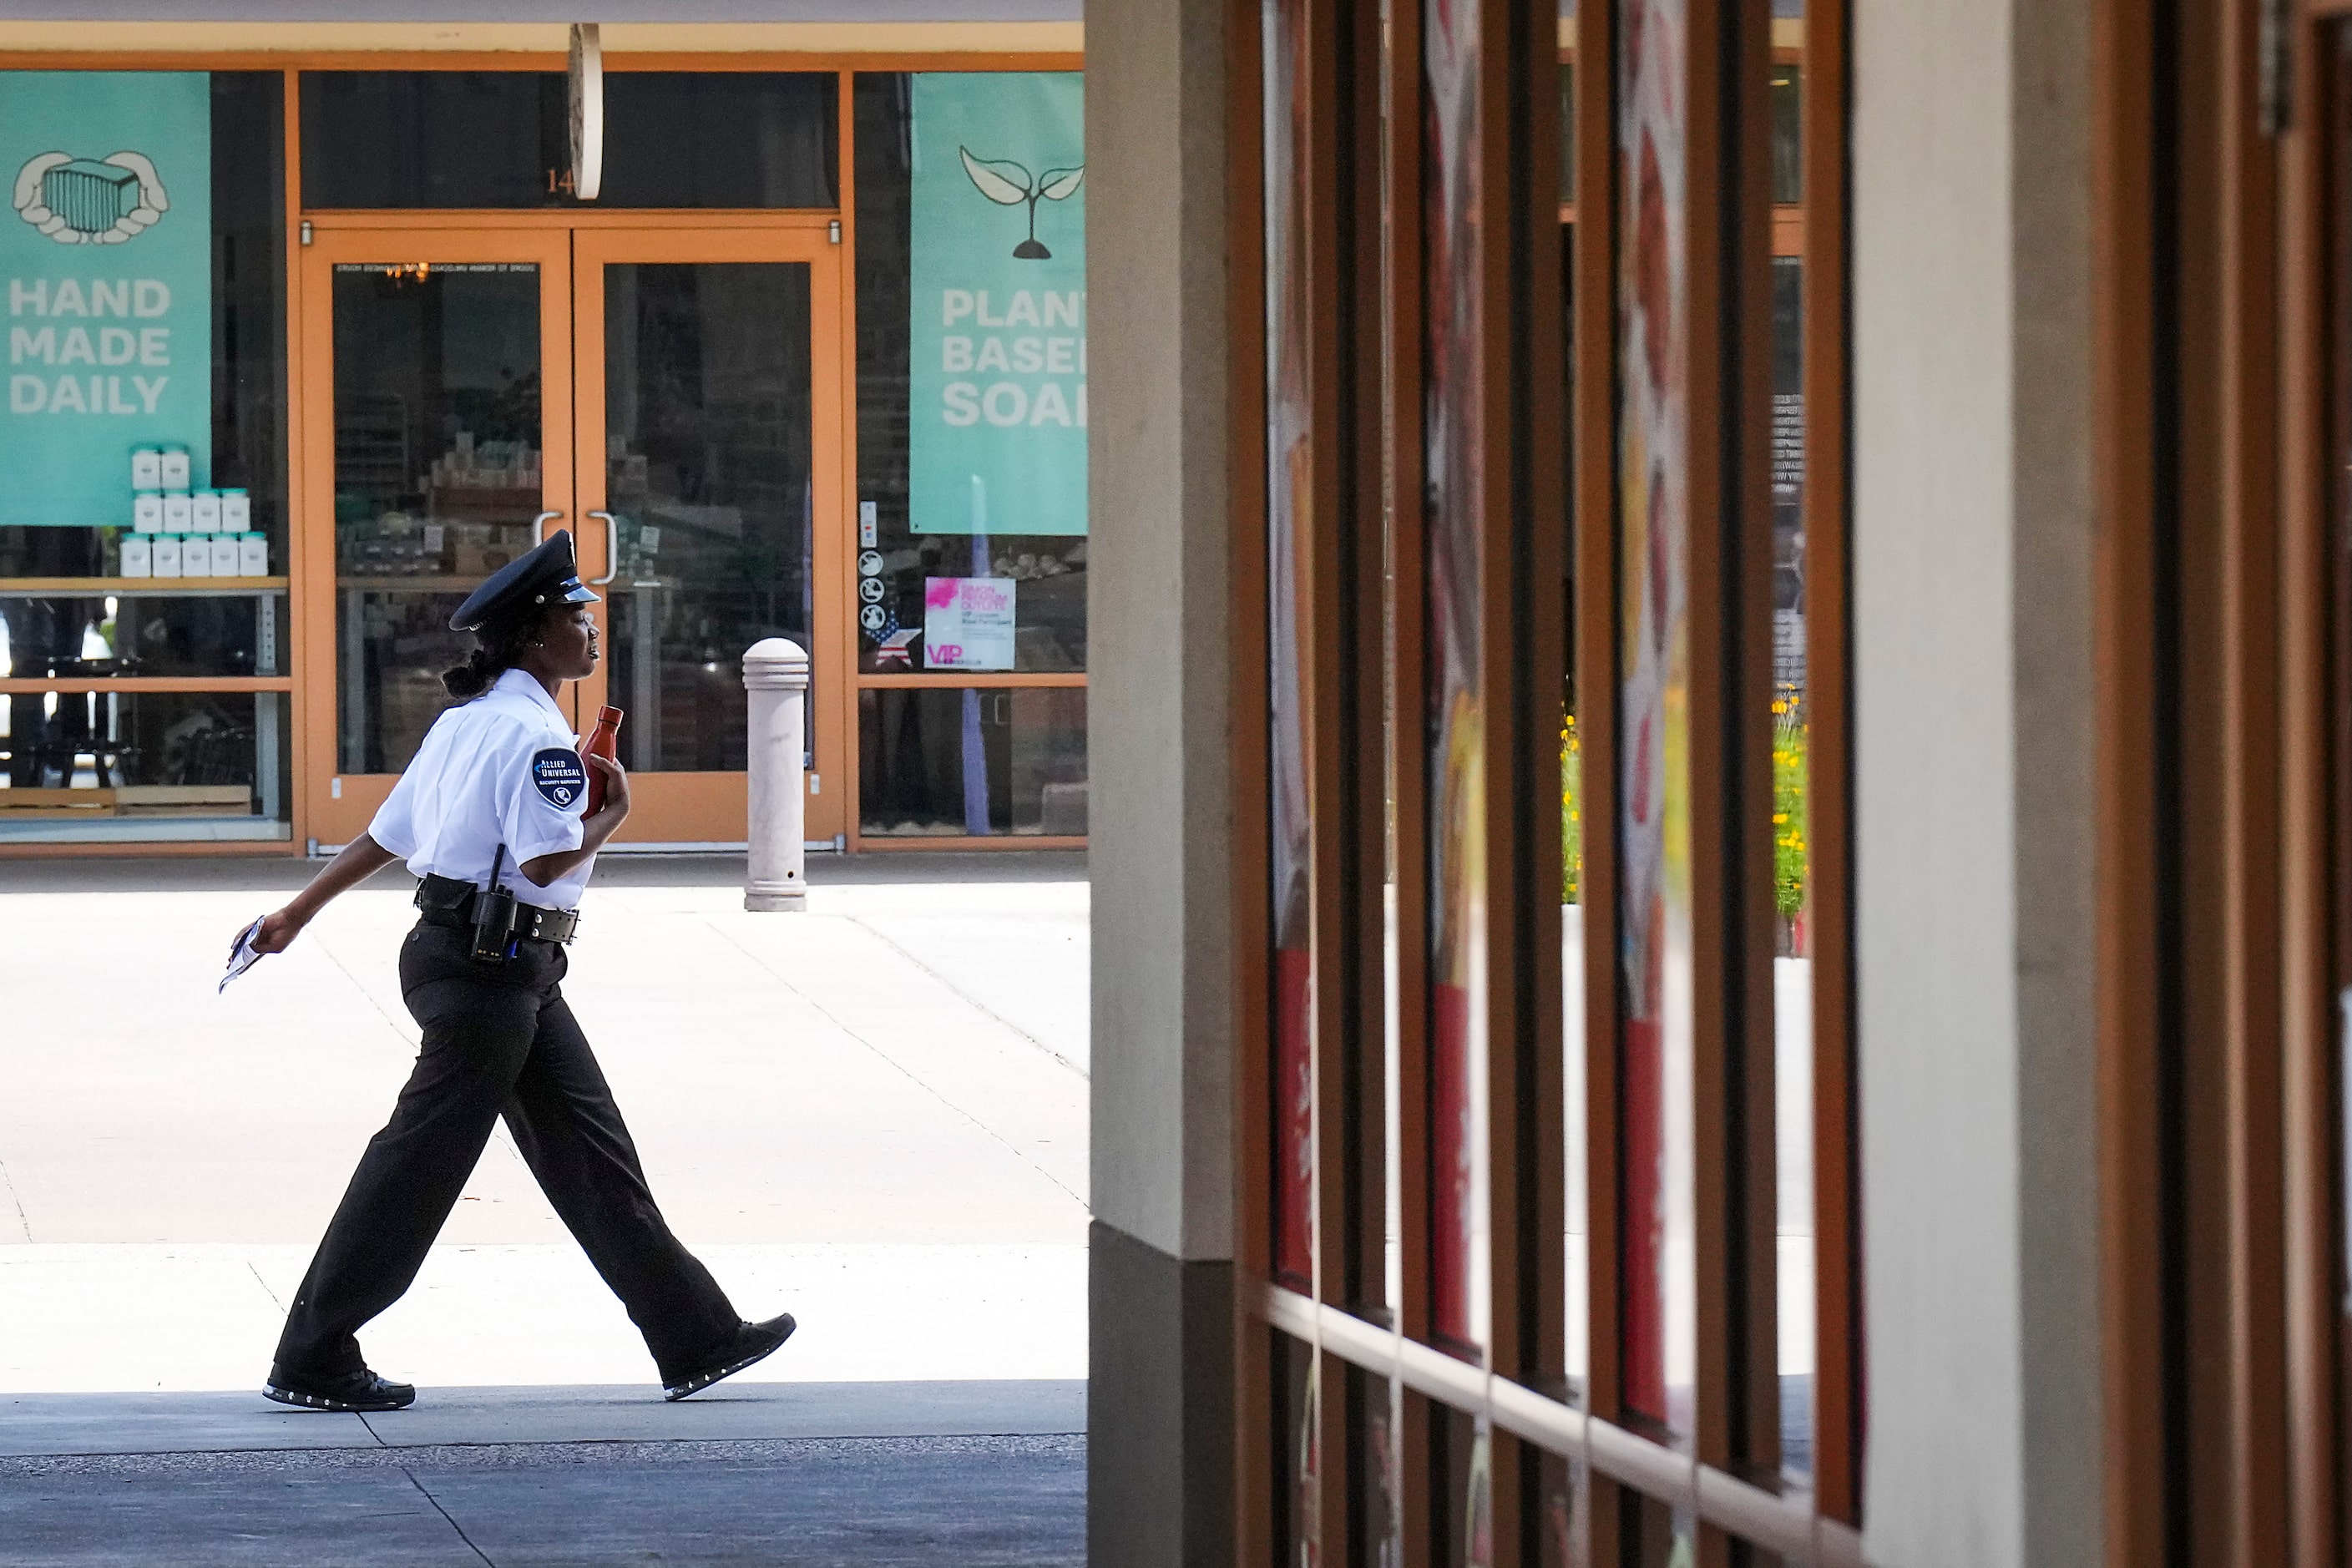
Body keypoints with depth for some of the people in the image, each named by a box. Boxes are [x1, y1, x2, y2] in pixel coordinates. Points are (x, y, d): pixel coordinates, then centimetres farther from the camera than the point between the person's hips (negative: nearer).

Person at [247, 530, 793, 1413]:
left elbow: (387, 834, 18)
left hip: (478, 960, 10)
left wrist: (301, 909, 22)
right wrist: (615, 814, -5)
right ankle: (311, 1363, 1)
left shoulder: (466, 719, 15)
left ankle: (696, 1339, 13)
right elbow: (548, 860, -23)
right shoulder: (534, 733, -15)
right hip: (491, 966, -10)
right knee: (421, 1161, -5)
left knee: (589, 1146, 10)